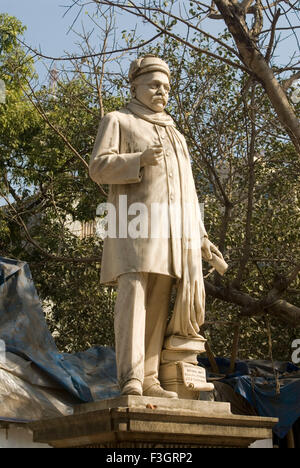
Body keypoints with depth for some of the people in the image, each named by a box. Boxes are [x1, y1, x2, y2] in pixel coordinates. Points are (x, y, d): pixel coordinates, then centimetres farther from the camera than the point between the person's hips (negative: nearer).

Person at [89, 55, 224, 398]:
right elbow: (98, 167, -2)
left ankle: (149, 380, -4)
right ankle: (130, 378, -26)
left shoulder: (174, 134, 31)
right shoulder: (117, 121, 13)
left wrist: (200, 237, 18)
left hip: (171, 228, 6)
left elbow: (186, 192, 26)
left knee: (158, 303, -3)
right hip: (134, 221, -6)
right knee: (133, 293, -20)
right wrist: (140, 159, -18)